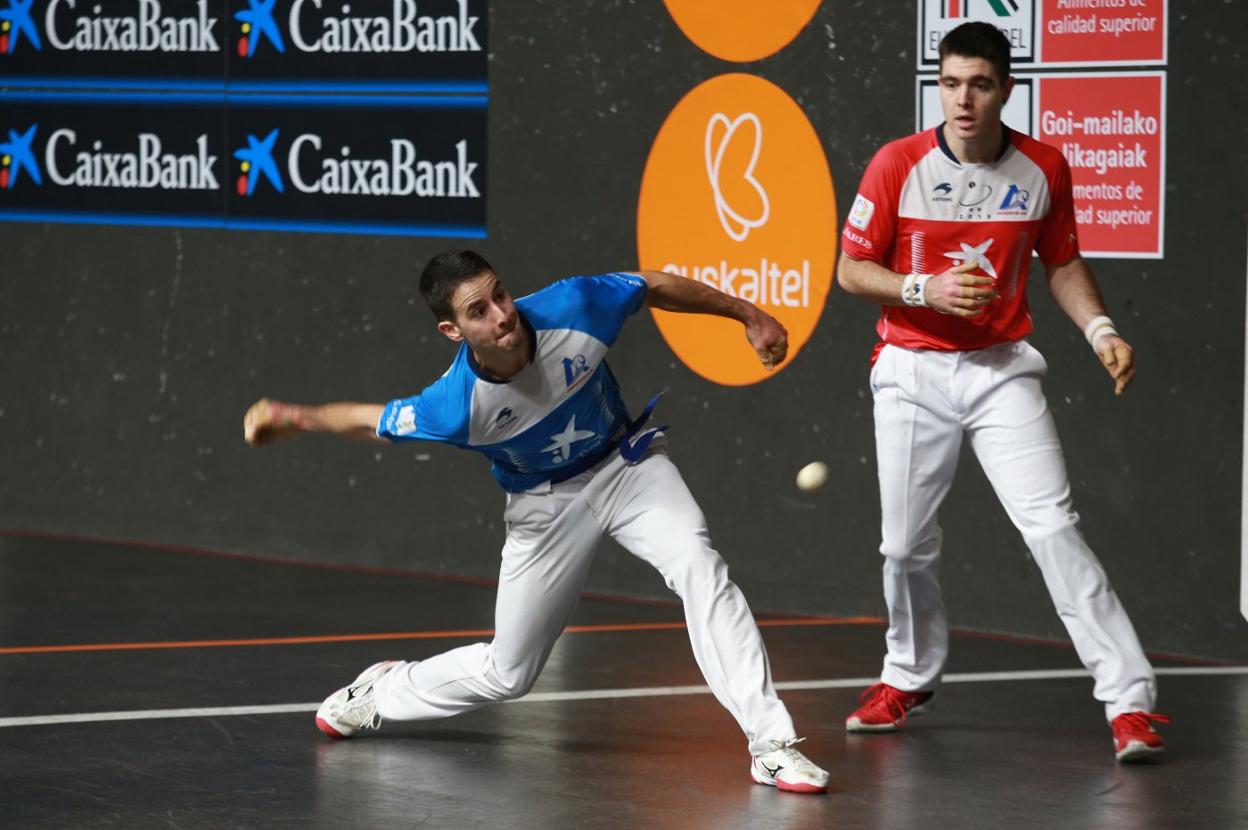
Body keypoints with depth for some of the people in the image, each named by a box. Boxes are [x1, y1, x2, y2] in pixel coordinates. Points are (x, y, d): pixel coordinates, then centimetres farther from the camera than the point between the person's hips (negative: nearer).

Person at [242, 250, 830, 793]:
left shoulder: (572, 308, -28)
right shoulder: (457, 405, -30)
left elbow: (654, 286, -9)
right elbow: (370, 420, -10)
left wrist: (748, 315, -1)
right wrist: (296, 419, -22)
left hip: (625, 464, 1)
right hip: (545, 502, -1)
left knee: (698, 567, -28)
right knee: (505, 674, 7)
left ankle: (771, 744, -26)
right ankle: (383, 691, 39)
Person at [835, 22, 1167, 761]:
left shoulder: (1043, 167, -2)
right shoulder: (899, 164, -8)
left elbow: (1063, 264, 11)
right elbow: (851, 269, -2)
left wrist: (1101, 329, -5)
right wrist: (927, 290, -19)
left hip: (1001, 369, 0)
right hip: (912, 373, 1)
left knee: (1054, 527, -15)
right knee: (907, 546, 8)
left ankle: (1130, 698, -16)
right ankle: (911, 678, 35)